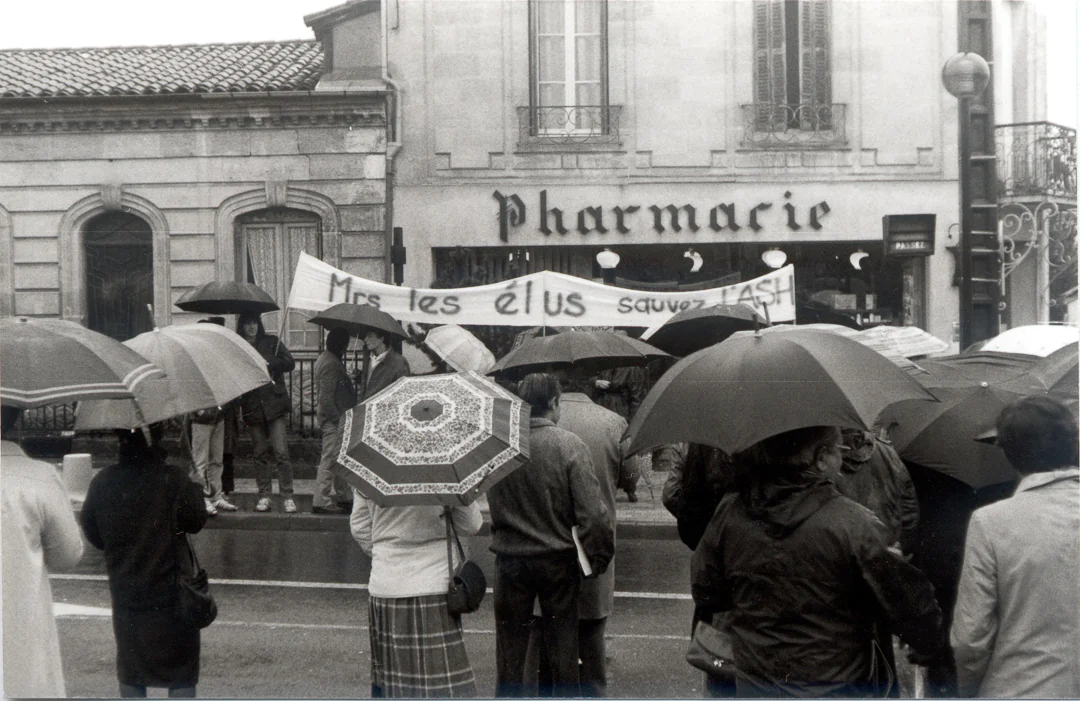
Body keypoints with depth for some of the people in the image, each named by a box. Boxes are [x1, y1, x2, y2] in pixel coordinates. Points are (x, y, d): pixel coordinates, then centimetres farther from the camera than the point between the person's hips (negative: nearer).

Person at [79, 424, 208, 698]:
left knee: (130, 675, 16)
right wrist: (194, 490, 8)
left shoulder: (101, 483, -6)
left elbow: (91, 533, 4)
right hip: (170, 592, -3)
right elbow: (196, 520, -7)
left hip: (124, 593, 3)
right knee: (182, 675, 8)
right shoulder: (172, 480, -17)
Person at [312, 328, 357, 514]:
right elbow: (326, 398, -22)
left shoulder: (324, 358, 13)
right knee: (330, 459, -7)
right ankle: (321, 501, -4)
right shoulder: (331, 364, -19)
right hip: (333, 419, -11)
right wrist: (338, 418, -18)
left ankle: (345, 498, 24)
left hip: (331, 417, 11)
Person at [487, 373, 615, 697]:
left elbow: (488, 507, -2)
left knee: (510, 651, 14)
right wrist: (600, 557, -4)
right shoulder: (570, 445, -14)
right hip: (558, 561, -1)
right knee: (563, 649, 12)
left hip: (510, 561, 1)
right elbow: (592, 512, -16)